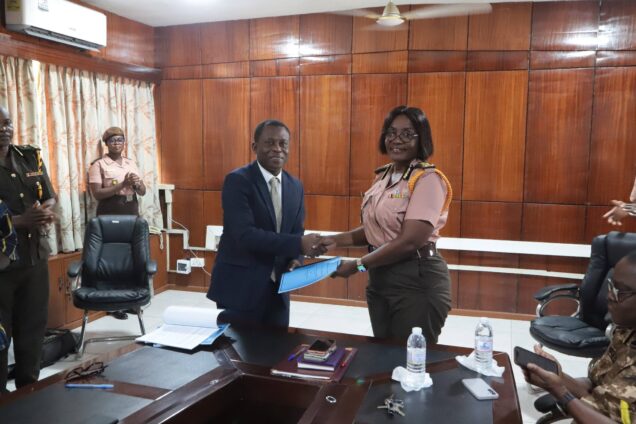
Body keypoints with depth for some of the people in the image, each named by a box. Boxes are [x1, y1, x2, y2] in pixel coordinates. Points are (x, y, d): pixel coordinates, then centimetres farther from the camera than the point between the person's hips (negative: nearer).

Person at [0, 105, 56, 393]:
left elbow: (50, 198, 12)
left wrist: (45, 213, -9)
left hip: (35, 257, 5)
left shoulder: (30, 158, 7)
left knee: (33, 327, 15)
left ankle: (29, 389, 31)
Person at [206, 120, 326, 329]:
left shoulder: (295, 186, 7)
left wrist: (295, 259, -10)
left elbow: (296, 233, 11)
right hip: (240, 288, -6)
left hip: (277, 290, 6)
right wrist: (299, 245, -27)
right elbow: (244, 235, -23)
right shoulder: (237, 180, -13)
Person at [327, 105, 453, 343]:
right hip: (379, 278, 8)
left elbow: (410, 241, -22)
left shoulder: (428, 179, -15)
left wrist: (358, 265, -17)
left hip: (417, 282, -7)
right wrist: (337, 241, 0)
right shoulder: (383, 176, 9)